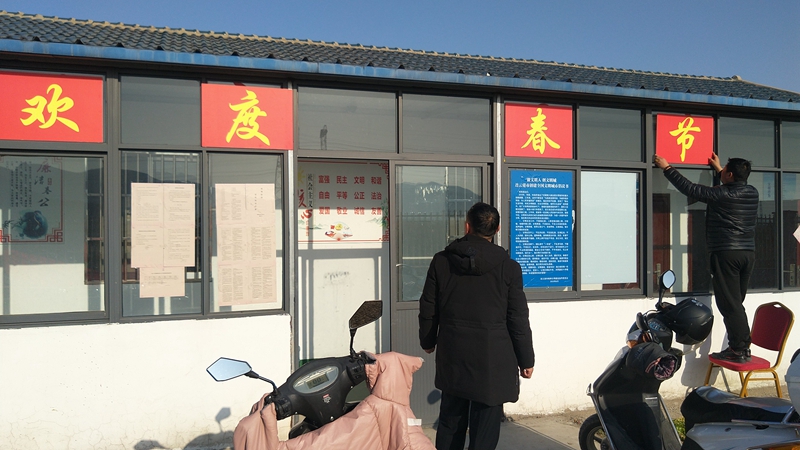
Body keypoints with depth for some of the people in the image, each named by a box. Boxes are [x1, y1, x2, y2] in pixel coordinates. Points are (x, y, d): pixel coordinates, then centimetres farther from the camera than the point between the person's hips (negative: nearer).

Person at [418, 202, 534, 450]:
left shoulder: (441, 261, -1)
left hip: (452, 355, 3)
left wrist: (427, 341, 21)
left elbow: (428, 308, 5)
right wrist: (526, 360, 5)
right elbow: (518, 319, -5)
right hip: (492, 357, -3)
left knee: (450, 421, 18)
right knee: (484, 429, 5)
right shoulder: (508, 267, -8)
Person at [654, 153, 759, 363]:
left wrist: (667, 168, 4)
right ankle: (743, 347, 16)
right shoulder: (752, 193, 8)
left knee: (729, 304, -3)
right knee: (736, 303, 14)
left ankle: (738, 350, -1)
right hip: (748, 253, 8)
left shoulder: (721, 195, -13)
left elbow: (689, 188, -6)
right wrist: (718, 170, 42)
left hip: (726, 254, -8)